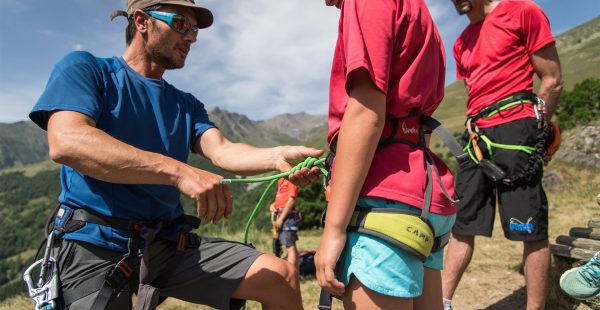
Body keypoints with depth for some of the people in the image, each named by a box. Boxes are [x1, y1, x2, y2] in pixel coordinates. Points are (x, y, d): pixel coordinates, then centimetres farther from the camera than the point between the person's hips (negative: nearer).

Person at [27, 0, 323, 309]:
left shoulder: (186, 104, 16)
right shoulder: (84, 68, 1)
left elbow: (222, 151, -1)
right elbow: (65, 142, -19)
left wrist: (278, 156, -23)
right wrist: (179, 171, -30)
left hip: (169, 244, 5)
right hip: (96, 245, -4)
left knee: (281, 276, -9)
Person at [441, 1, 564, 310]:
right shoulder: (461, 43, 20)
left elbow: (553, 81, -1)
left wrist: (534, 132, -6)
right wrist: (474, 132, 13)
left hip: (514, 129, -6)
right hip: (476, 137, 7)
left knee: (531, 230, -2)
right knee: (461, 225, 6)